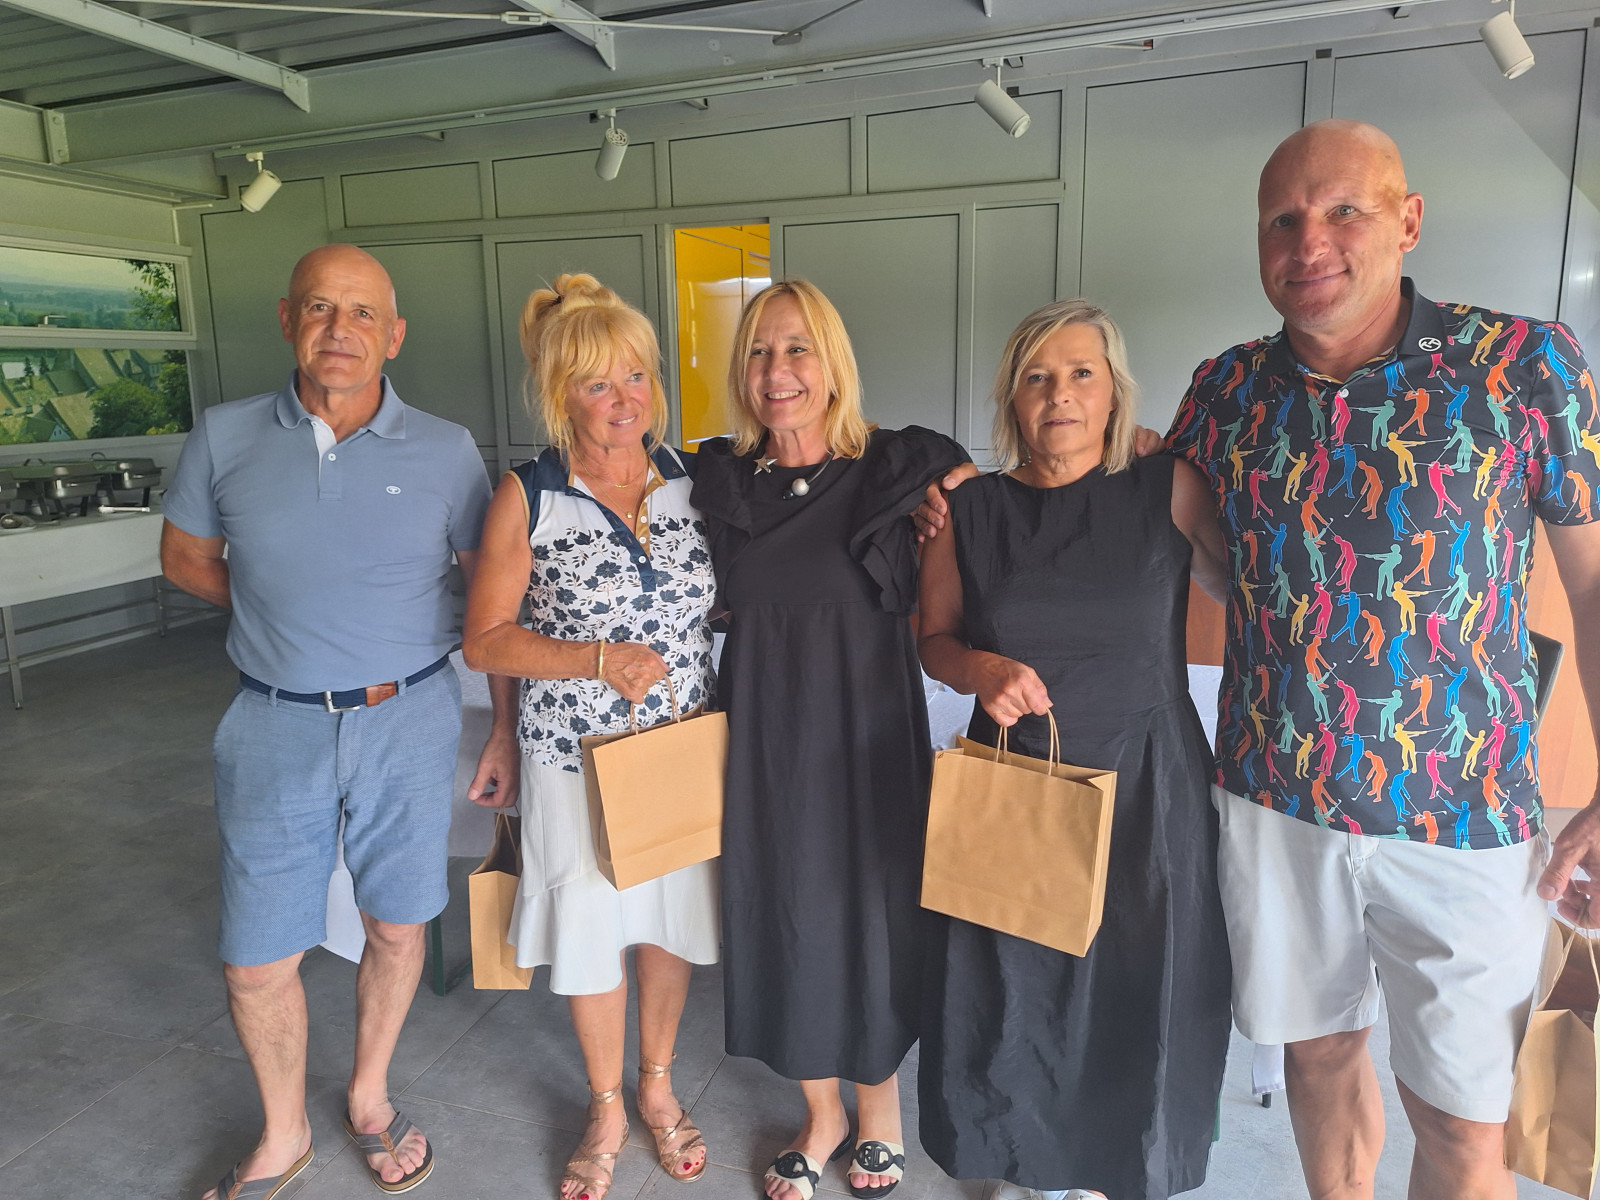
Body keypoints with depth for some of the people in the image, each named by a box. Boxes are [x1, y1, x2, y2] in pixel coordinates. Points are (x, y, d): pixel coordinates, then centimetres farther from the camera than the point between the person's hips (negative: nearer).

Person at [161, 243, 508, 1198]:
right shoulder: (225, 439, -3)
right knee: (257, 961, 8)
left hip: (409, 721, 0)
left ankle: (370, 1100, 42)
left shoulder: (446, 452, -6)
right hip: (277, 727, 1)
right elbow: (186, 556, 13)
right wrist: (289, 621, 4)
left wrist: (510, 728, 0)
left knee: (396, 928, 14)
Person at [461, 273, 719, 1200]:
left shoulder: (693, 480, -3)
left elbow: (723, 601, 9)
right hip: (577, 758, -2)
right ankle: (608, 1113, 40)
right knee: (592, 930, 14)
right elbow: (485, 640, -9)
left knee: (673, 921, 18)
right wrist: (600, 659, -20)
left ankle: (657, 1085, 45)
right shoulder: (528, 498, -11)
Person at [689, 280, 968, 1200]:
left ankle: (880, 1100, 42)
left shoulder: (902, 468, -8)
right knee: (781, 918, 13)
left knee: (871, 915, 12)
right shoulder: (719, 479, 0)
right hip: (762, 736, 3)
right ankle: (823, 1114, 39)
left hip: (868, 735, -2)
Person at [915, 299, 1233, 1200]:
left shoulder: (1169, 490, -7)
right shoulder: (971, 510, -1)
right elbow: (935, 639, 6)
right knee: (1008, 991, 12)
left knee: (1131, 996, 12)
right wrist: (981, 669, -12)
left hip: (1144, 787, -1)